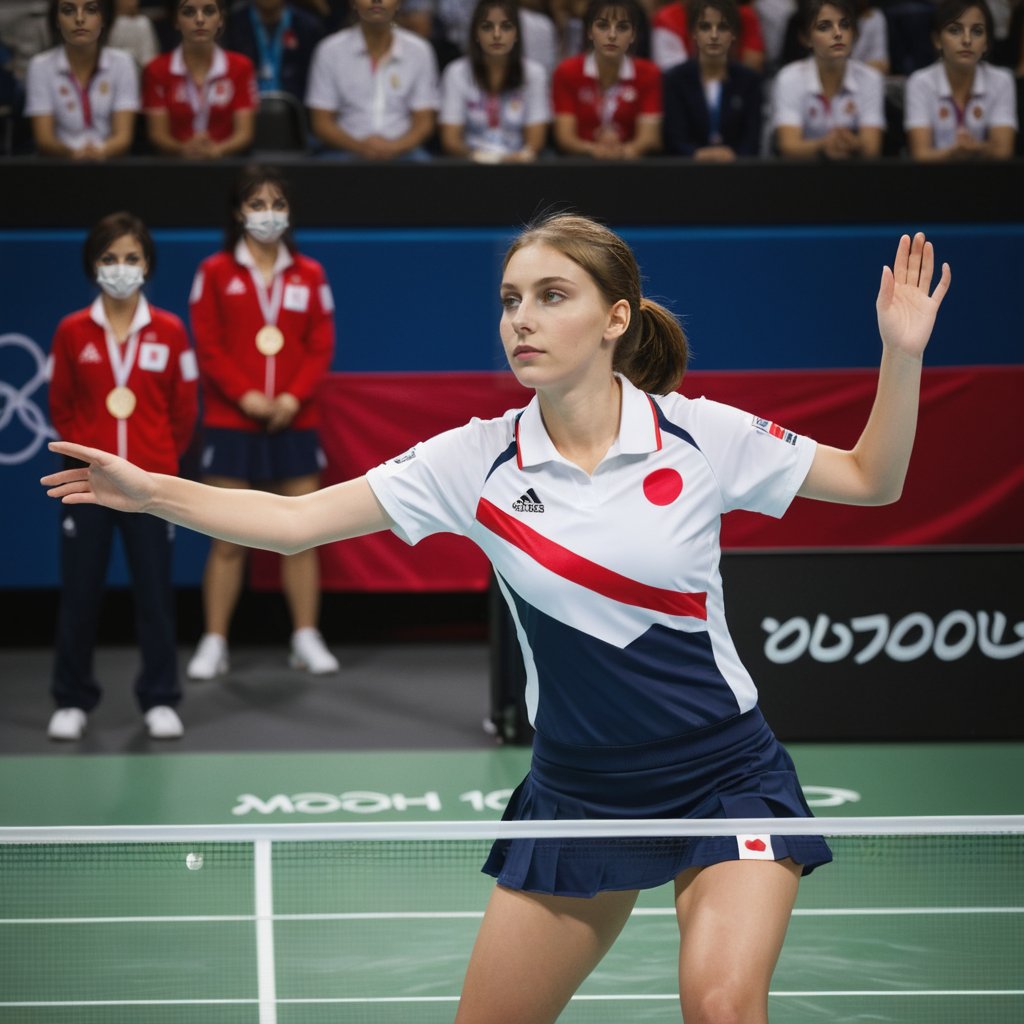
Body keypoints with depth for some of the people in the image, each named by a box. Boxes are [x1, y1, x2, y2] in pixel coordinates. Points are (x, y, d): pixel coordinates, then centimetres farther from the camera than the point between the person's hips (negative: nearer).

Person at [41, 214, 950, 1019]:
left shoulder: (701, 434, -9)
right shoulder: (479, 460, -6)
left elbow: (871, 481, 1)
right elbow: (293, 520, -6)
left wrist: (903, 355, -14)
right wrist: (152, 490, -16)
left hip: (723, 778, -3)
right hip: (576, 789, 3)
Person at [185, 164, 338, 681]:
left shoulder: (309, 276, 8)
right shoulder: (216, 273, 3)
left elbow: (321, 346, 4)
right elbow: (208, 346, -2)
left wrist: (294, 396, -11)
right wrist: (244, 395, -14)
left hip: (293, 422, 2)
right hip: (230, 422, -2)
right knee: (227, 541, -1)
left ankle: (306, 639, 8)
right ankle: (214, 644, 3)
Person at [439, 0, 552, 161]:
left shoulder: (534, 73, 6)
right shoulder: (456, 73, 3)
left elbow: (536, 138, 2)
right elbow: (450, 139, -1)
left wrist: (528, 151, -21)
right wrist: (472, 154, -23)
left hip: (516, 163, 1)